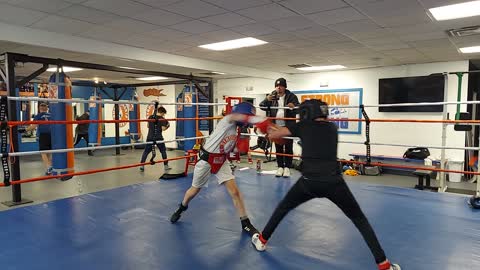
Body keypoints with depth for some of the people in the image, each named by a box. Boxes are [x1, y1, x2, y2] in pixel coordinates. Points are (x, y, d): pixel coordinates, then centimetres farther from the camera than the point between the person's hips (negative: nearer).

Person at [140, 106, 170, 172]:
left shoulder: (150, 117, 6)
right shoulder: (162, 119, -6)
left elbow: (148, 126, 16)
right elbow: (163, 129, -11)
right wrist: (167, 126, 7)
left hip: (150, 137, 3)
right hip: (159, 138, -3)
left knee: (146, 151, 7)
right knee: (163, 151, 12)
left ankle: (142, 166, -1)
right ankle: (166, 166, 15)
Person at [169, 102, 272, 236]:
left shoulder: (237, 129, 1)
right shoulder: (228, 120, -21)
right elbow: (238, 117, -47)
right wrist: (260, 119, -60)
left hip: (221, 161, 6)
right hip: (207, 160, -5)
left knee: (234, 191, -6)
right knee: (195, 190, 15)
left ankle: (245, 224, 5)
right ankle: (181, 208, 45)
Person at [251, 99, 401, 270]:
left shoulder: (303, 126, 8)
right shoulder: (332, 127, 15)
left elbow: (272, 135, 14)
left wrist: (269, 128, 36)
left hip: (309, 182, -1)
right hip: (333, 182, 1)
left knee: (283, 208, 24)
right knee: (359, 219, 16)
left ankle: (262, 241, 37)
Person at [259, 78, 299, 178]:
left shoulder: (291, 96, 1)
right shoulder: (272, 96, 8)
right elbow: (262, 106, 4)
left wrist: (293, 107, -29)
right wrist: (267, 100, -17)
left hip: (288, 126, -3)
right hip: (276, 127, 3)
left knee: (288, 148, 1)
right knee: (278, 148, 8)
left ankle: (287, 167, 11)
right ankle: (280, 167, 18)